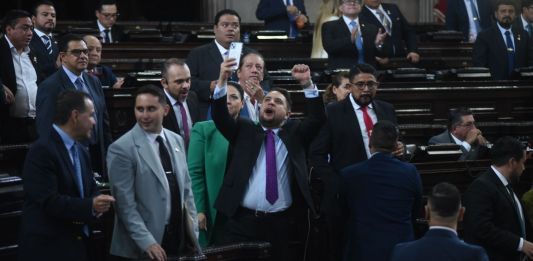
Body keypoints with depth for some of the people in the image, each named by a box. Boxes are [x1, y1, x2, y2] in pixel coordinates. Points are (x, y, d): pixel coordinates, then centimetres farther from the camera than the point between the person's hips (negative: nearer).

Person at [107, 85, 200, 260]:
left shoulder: (176, 141, 9)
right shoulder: (122, 148, -10)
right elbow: (125, 203, -14)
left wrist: (193, 232, 7)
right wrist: (147, 242, -19)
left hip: (181, 238, 5)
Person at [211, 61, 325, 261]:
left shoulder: (295, 133, 13)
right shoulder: (244, 130, 12)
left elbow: (317, 118, -2)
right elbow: (220, 117, -2)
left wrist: (307, 84, -15)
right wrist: (222, 80, -16)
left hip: (280, 223, 1)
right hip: (242, 221, 0)